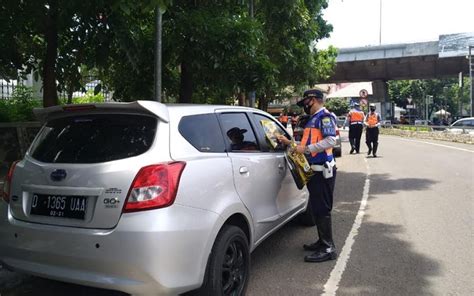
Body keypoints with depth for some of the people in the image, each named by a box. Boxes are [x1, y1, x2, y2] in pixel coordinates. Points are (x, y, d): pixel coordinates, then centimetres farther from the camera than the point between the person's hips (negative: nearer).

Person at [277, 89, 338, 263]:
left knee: (322, 209, -7)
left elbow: (330, 141, -21)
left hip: (322, 170, -10)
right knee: (316, 208, 15)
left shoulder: (325, 116, -9)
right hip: (313, 170, 10)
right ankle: (322, 242, 27)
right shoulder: (313, 119, 19)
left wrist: (306, 149, -19)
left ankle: (328, 248, 0)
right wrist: (290, 143, 16)